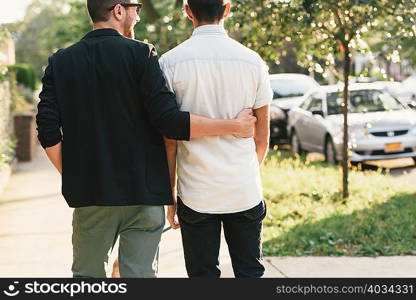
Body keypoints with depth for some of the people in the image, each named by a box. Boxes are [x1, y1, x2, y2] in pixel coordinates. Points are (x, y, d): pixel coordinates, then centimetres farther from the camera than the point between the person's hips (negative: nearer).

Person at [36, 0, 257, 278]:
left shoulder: (60, 61, 4)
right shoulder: (141, 54, -8)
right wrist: (233, 126, -8)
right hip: (142, 193, -3)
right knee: (140, 273, 4)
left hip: (88, 193, 3)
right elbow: (169, 121, -15)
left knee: (86, 273, 14)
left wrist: (72, 177, 10)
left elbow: (48, 132, -2)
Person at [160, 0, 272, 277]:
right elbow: (262, 140, 6)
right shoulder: (253, 62, 0)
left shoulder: (171, 62, -5)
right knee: (250, 272, 12)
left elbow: (169, 140, -4)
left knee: (203, 274, 8)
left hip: (196, 194, -1)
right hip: (246, 192, 2)